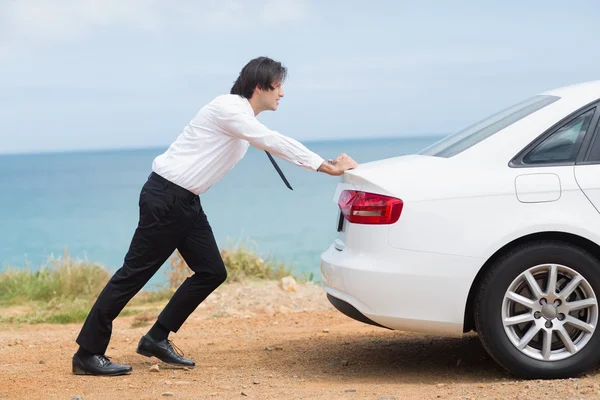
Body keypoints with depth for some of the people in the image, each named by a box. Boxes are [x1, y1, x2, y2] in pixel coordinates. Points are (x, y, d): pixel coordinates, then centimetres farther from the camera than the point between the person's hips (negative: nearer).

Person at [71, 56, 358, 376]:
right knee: (134, 273, -8)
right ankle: (87, 354, -4)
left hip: (186, 202, 10)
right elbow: (275, 143, -21)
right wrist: (328, 167, -17)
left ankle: (156, 339, 14)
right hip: (165, 197, -10)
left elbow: (275, 146, 16)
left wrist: (330, 165, 8)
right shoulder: (229, 108, -15)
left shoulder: (246, 118, 15)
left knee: (212, 272, 6)